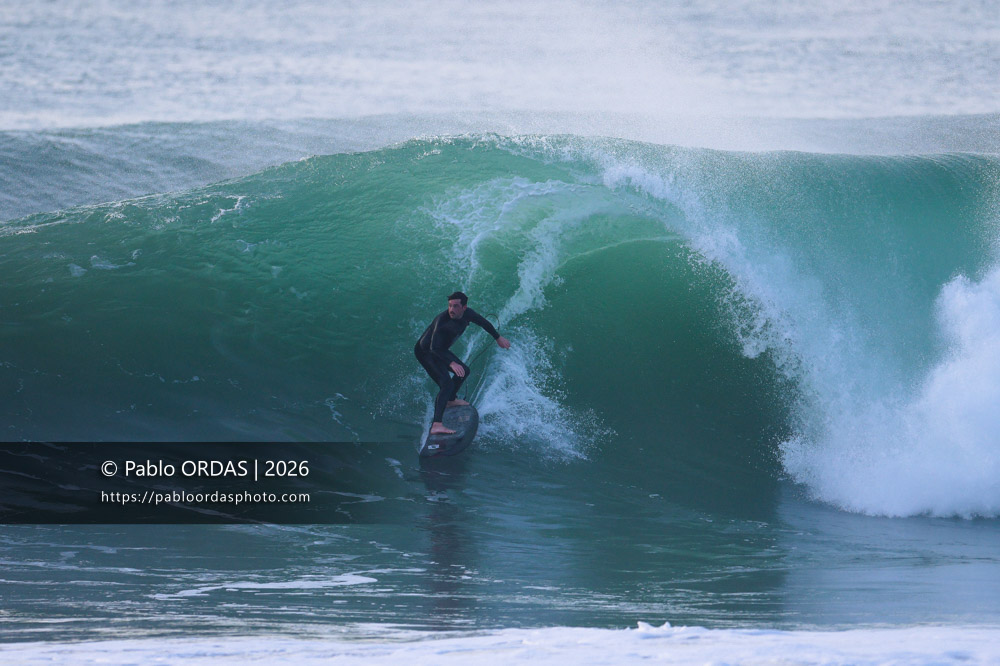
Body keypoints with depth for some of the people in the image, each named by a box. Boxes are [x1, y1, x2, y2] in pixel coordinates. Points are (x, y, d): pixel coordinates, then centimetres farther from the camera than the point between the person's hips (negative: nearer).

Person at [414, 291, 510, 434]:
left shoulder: (467, 314, -11)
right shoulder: (443, 320, -35)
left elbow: (483, 323, 11)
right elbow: (434, 348, -40)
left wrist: (498, 338, 25)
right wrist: (452, 363, -52)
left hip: (439, 351, 9)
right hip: (425, 352, -9)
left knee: (463, 371, 27)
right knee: (447, 384, -27)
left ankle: (450, 400, 52)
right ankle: (436, 425, -41)